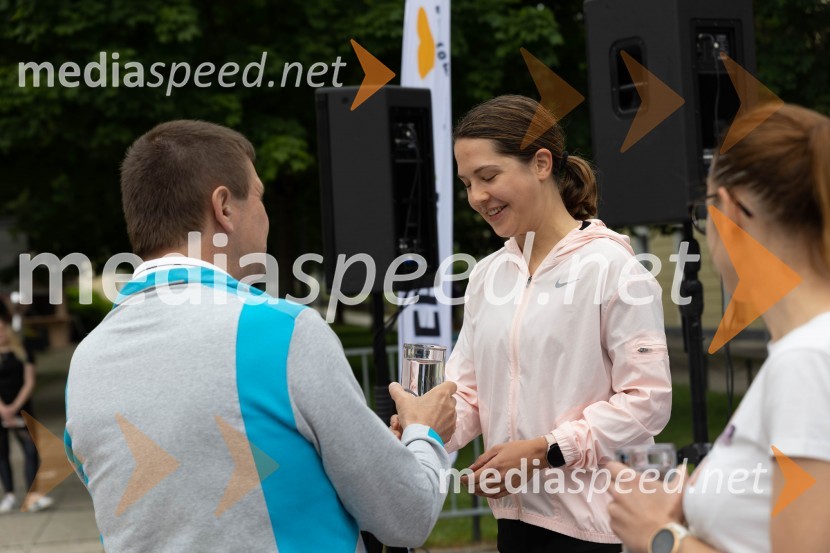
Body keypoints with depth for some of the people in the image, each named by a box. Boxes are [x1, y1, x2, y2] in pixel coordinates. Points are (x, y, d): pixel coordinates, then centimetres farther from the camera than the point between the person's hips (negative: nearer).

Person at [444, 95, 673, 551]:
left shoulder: (610, 266, -10)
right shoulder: (487, 275, 10)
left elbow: (647, 401, -13)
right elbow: (468, 391, 9)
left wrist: (544, 451, -19)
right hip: (517, 514, 6)